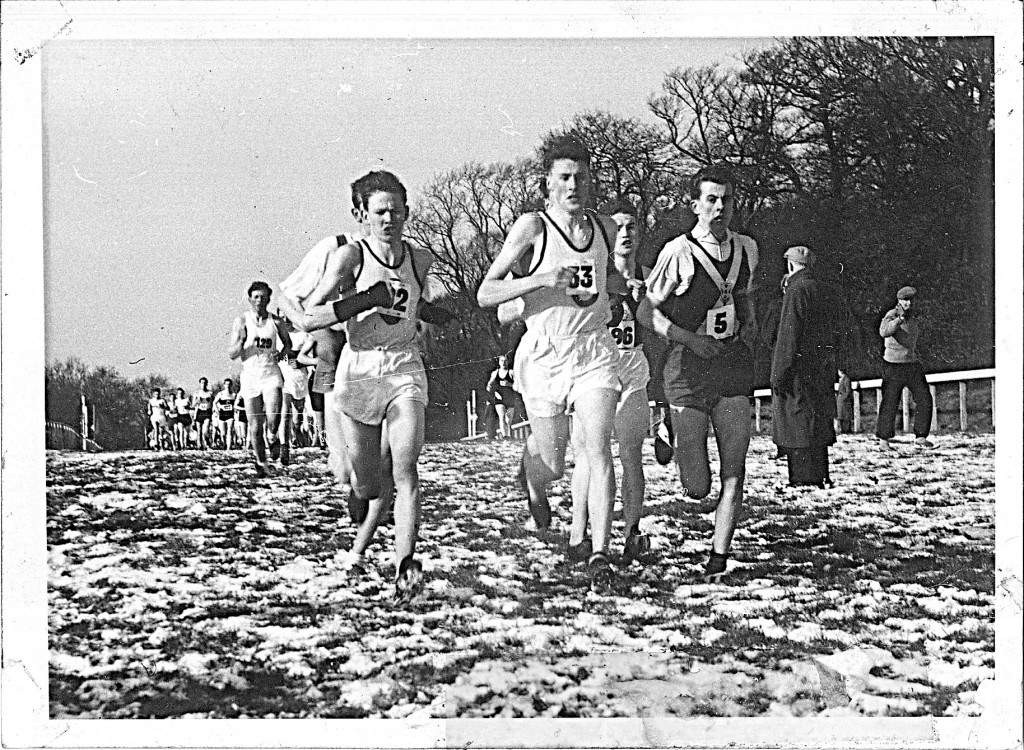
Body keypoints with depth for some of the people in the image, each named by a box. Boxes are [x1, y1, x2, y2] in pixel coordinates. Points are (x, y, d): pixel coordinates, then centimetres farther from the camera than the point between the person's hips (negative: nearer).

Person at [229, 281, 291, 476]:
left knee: (273, 415, -23)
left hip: (271, 374, 0)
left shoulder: (276, 322, 3)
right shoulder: (241, 321, -1)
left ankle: (272, 437, 11)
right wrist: (241, 341, -22)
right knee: (255, 426, 2)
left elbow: (288, 343, 22)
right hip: (250, 375, 0)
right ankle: (261, 463, 20)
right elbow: (232, 354, -2)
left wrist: (281, 353, 1)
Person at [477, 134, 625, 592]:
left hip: (595, 352, 2)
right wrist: (541, 279, -21)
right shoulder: (531, 227, -7)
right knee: (552, 464, 7)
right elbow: (485, 295, -9)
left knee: (597, 450, -13)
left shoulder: (604, 228, 7)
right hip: (544, 355, -2)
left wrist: (618, 284, 6)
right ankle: (530, 478, 45)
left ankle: (599, 555, -8)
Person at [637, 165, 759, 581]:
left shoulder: (746, 249, 10)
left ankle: (718, 558, 7)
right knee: (697, 487, -1)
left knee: (733, 475, -4)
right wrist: (689, 338, -14)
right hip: (688, 372, -4)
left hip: (734, 373, 4)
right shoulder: (679, 253, -7)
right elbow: (646, 311, -4)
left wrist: (748, 330, 8)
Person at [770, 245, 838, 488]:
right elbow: (833, 333, 17)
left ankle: (804, 478, -6)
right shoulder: (826, 291, 14)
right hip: (823, 370, 9)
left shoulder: (796, 290, -11)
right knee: (819, 423, 14)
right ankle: (821, 477, 18)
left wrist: (780, 374, -16)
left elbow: (788, 336, -16)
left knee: (797, 423, -5)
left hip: (800, 368, -8)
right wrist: (832, 370, 21)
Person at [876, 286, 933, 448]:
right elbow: (884, 331, -34)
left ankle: (920, 437, 9)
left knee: (924, 400, 1)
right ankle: (883, 439, 11)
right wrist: (900, 319, -43)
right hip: (893, 366, -7)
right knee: (890, 403, -2)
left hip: (912, 364, 7)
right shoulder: (892, 315, -12)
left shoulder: (913, 317, 10)